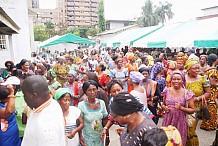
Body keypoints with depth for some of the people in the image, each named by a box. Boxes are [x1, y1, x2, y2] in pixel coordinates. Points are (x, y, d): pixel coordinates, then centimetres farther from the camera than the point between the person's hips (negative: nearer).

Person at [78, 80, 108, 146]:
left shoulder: (101, 103, -7)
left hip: (100, 138, 3)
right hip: (87, 139, -3)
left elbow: (105, 120, 2)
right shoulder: (81, 105, -16)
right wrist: (81, 138, -11)